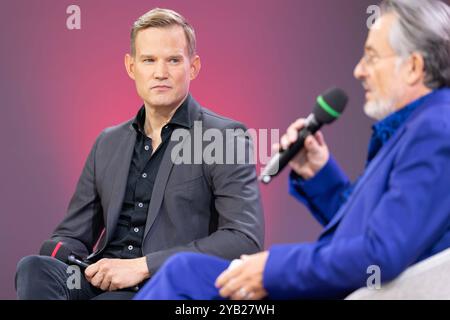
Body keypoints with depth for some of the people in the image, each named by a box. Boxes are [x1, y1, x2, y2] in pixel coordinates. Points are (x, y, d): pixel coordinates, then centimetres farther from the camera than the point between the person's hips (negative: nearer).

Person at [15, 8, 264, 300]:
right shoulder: (108, 143, 19)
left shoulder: (227, 138, 0)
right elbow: (72, 235, 22)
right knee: (34, 268, -27)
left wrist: (143, 266, -16)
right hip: (101, 284, 6)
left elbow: (246, 239, -12)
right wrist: (59, 256, -5)